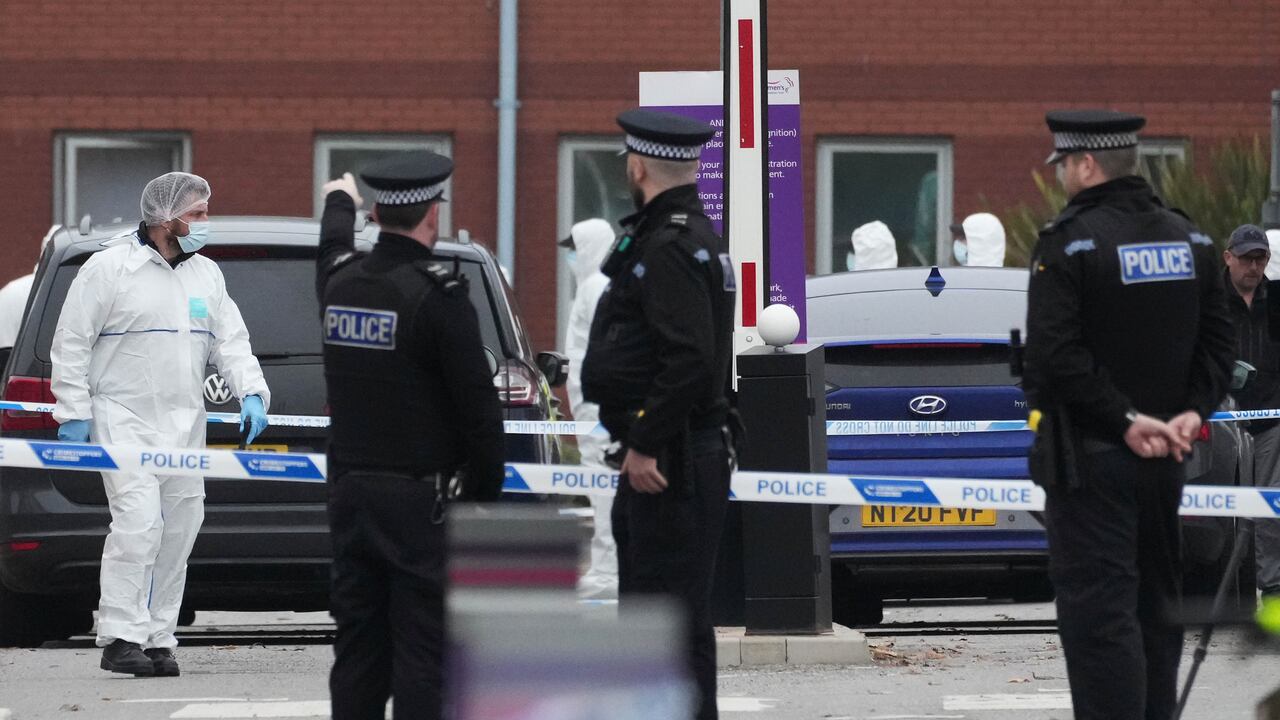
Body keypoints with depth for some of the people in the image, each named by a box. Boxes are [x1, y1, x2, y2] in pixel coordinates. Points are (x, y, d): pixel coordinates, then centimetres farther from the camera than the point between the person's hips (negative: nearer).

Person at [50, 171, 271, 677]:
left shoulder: (206, 275, 12)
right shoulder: (109, 268, -6)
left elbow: (231, 342, 12)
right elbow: (71, 344, -4)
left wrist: (252, 393, -5)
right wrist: (74, 413, -8)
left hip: (185, 426, 7)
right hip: (124, 420, -6)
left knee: (178, 531, 6)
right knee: (138, 521, -18)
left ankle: (158, 639, 13)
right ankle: (120, 638, -17)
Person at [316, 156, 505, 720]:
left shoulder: (342, 280, 5)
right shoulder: (438, 293, -15)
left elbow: (333, 248, 32)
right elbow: (478, 404, -14)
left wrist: (340, 202, 55)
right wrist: (486, 494, -2)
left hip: (350, 489, 6)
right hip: (418, 500, -6)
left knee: (358, 643, 9)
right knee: (422, 648, -5)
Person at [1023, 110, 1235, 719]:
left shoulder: (1067, 242, -13)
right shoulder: (1188, 240, 8)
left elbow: (1056, 354, -20)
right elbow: (1217, 342, 8)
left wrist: (1126, 420, -17)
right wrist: (1191, 412, -1)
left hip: (1090, 456, -6)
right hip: (1164, 461, 7)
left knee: (1098, 611, -6)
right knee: (1156, 603, 16)